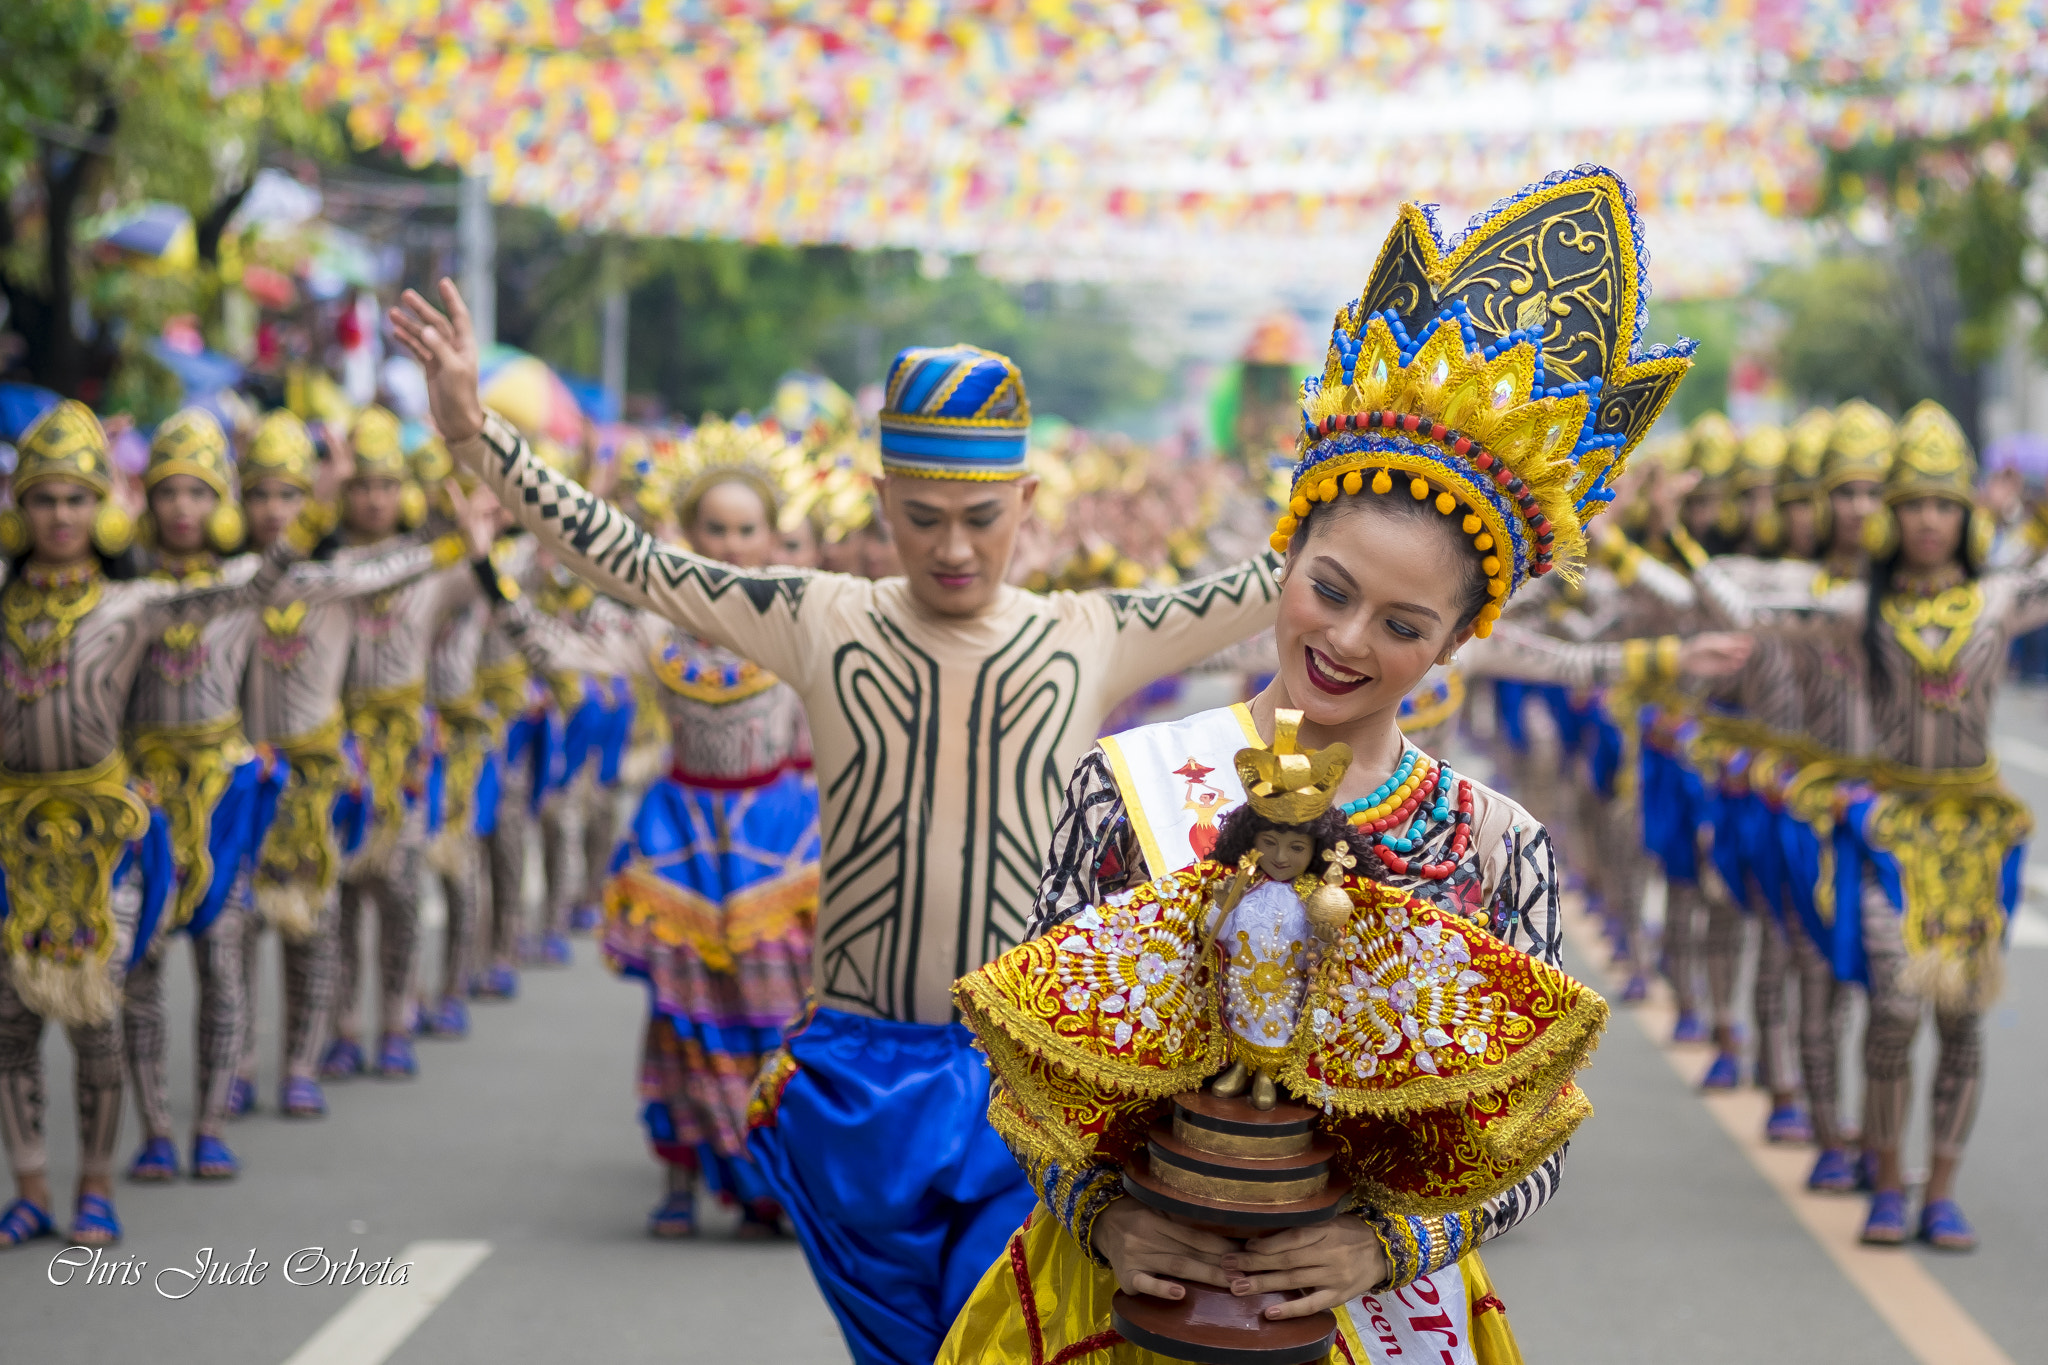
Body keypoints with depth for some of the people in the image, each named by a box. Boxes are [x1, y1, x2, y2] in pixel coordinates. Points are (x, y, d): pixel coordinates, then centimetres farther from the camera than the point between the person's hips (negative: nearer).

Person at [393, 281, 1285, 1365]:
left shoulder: (1092, 639, 2)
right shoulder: (820, 623, 2)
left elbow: (1277, 581, 2)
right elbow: (628, 562, -1)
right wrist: (473, 433, -9)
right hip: (856, 1083, 1)